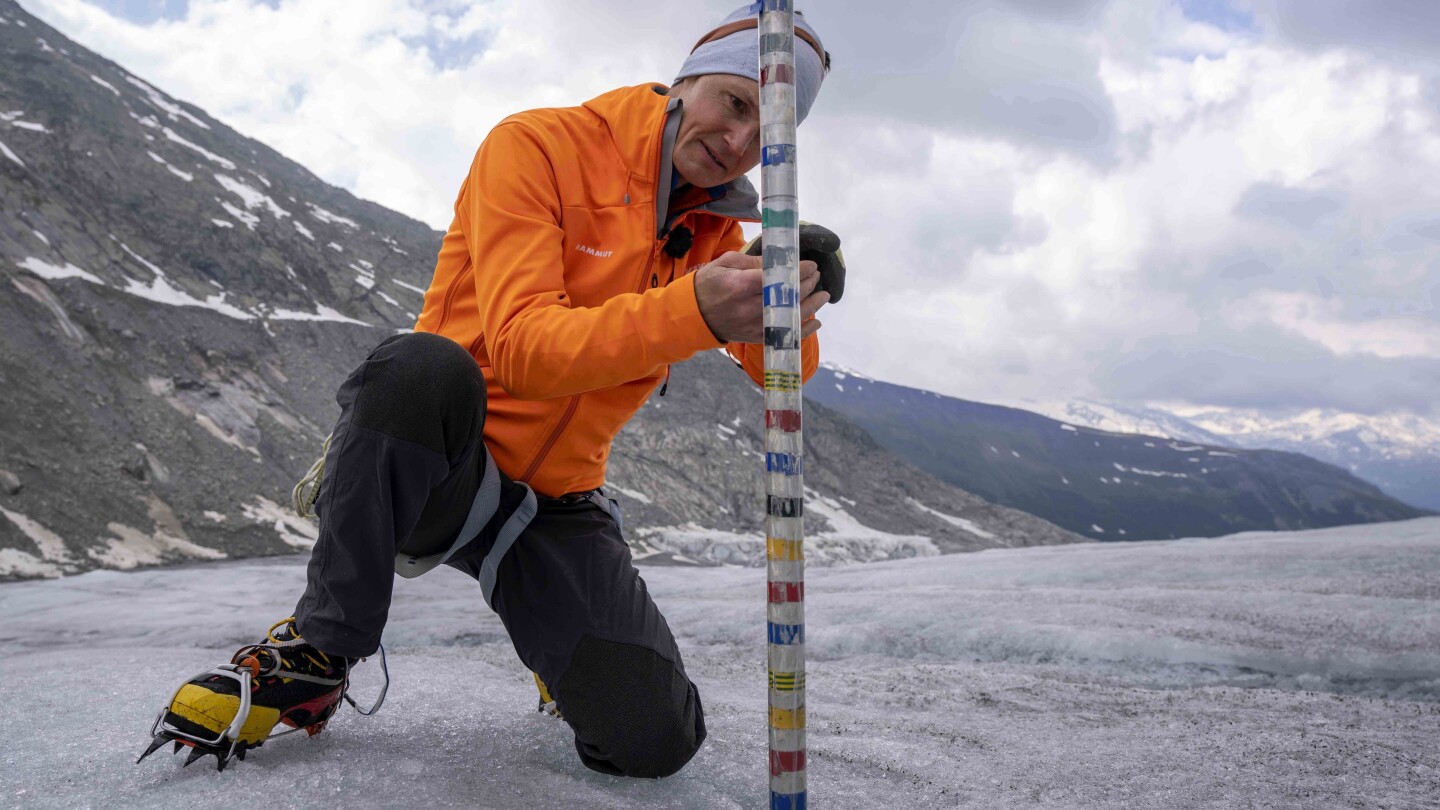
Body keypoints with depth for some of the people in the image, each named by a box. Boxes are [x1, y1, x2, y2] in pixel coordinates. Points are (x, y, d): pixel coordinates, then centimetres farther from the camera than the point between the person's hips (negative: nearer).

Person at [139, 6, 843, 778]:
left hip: (552, 502, 4)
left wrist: (787, 312, -27)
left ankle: (566, 640, 21)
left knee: (655, 742, -15)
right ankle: (322, 648, -17)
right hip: (424, 463, -3)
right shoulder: (538, 145, -12)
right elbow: (522, 347, -25)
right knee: (423, 364, -39)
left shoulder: (712, 229, 7)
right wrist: (693, 311, -40)